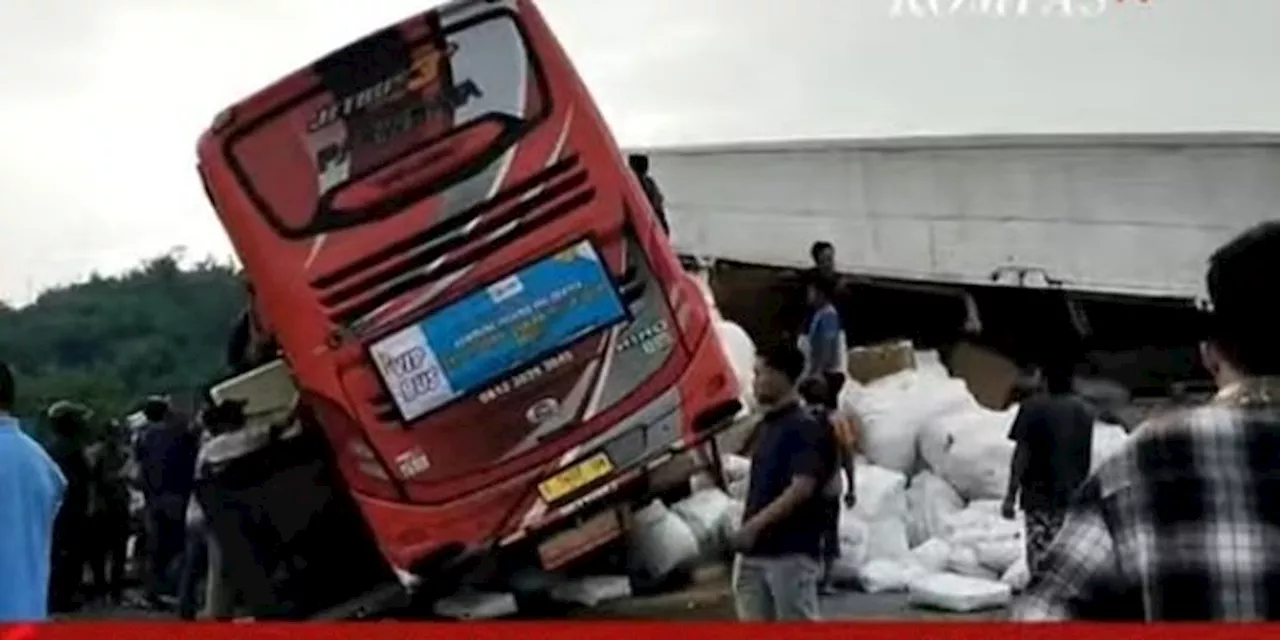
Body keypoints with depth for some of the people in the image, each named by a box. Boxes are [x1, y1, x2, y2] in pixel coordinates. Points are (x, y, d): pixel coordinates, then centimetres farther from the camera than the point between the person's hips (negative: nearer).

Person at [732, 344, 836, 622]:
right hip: (756, 550, 9)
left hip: (791, 550, -9)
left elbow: (802, 488, -21)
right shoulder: (766, 425, 15)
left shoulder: (805, 427, -11)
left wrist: (756, 523, -23)